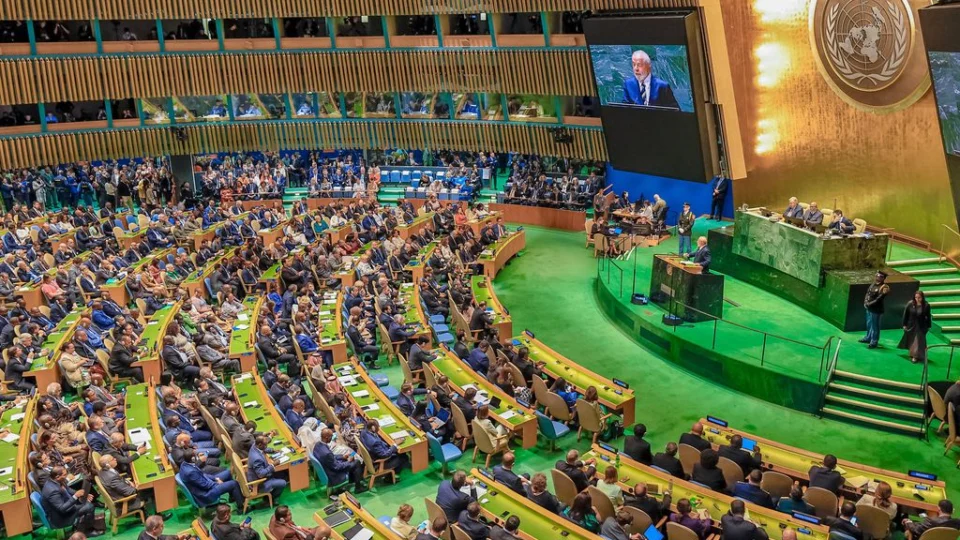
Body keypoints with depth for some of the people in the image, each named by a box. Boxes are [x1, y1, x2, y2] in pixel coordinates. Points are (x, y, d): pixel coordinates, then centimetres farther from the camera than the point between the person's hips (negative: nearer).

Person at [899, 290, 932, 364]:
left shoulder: (926, 305, -15)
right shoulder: (910, 304, -15)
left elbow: (928, 316, -4)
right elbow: (905, 314, -6)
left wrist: (928, 326, 1)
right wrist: (904, 324, -4)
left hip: (921, 327, -1)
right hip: (911, 326, 1)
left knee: (919, 341, 0)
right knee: (911, 341, 15)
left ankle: (916, 356, 8)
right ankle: (912, 355, 34)